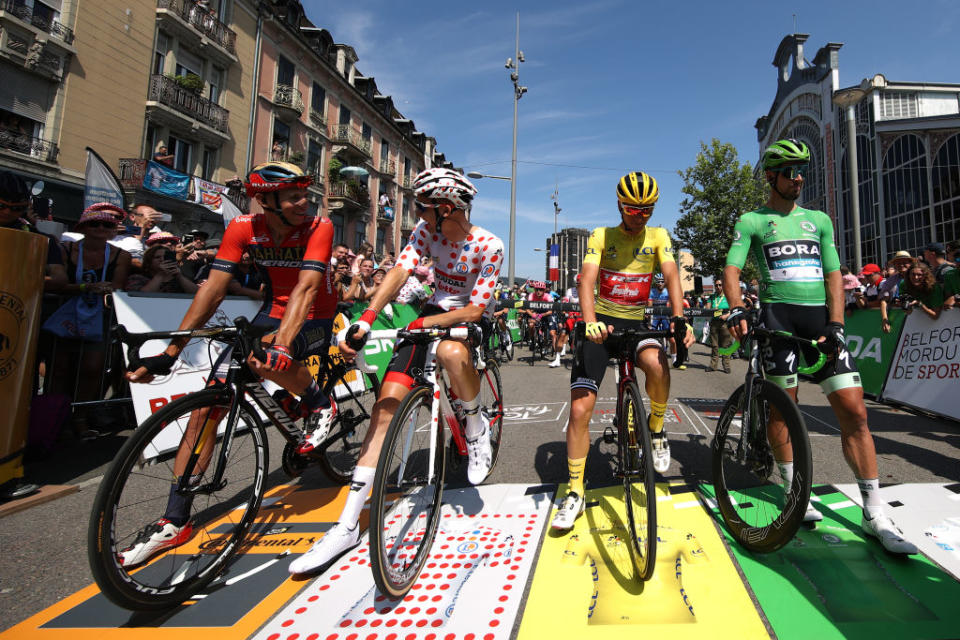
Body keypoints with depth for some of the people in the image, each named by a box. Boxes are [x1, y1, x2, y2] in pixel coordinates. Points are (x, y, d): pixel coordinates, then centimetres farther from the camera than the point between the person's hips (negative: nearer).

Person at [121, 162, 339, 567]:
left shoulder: (319, 227, -17)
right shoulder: (243, 228, -8)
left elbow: (306, 288, -30)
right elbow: (213, 289, -12)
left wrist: (280, 345, -45)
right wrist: (170, 352, -17)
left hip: (316, 319, -4)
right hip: (274, 311, 4)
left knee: (264, 359, -36)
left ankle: (320, 403, -2)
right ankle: (175, 522, 2)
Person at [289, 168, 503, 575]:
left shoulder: (489, 245, -15)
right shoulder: (426, 230, -3)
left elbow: (476, 309, -19)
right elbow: (399, 272, -16)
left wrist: (420, 324, -27)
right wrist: (364, 321, -31)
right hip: (435, 311, 4)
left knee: (452, 351, -42)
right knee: (387, 400, -11)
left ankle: (477, 428, -8)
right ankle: (348, 525, -4)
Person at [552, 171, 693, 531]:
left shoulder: (658, 237, 5)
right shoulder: (600, 236, 1)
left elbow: (671, 275, -10)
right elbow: (587, 279, -14)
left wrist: (678, 318, -30)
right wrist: (589, 321, -34)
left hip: (637, 323, 1)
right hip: (602, 324, 0)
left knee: (657, 365, -36)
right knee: (579, 409, -9)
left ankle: (656, 430, -4)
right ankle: (575, 492, 7)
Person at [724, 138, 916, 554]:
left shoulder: (819, 220, 18)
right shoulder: (752, 220, 8)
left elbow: (833, 275, 12)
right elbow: (732, 270, -5)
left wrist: (836, 323, -2)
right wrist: (736, 309, -24)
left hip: (820, 315, 3)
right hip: (778, 312, -3)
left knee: (854, 411, -4)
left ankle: (874, 514, 5)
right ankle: (793, 488, 19)